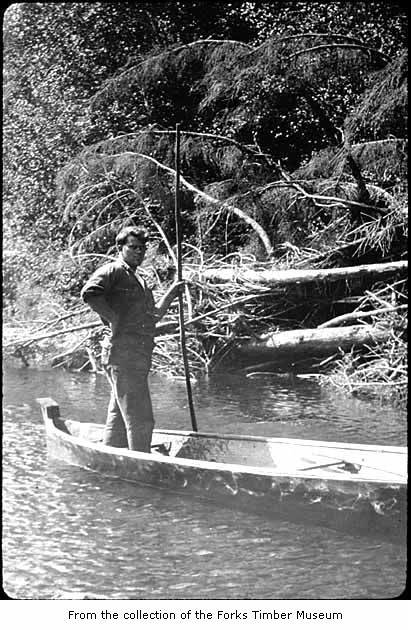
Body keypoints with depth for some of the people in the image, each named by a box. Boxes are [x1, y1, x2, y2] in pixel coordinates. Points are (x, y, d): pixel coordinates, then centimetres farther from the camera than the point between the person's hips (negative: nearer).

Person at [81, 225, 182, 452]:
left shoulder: (139, 279, 26)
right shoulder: (113, 271, -3)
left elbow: (153, 316, 31)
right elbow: (89, 293, -21)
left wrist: (171, 293, 22)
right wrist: (114, 319, -19)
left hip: (138, 359, 10)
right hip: (123, 356, -9)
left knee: (118, 421, 14)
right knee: (140, 421, -10)